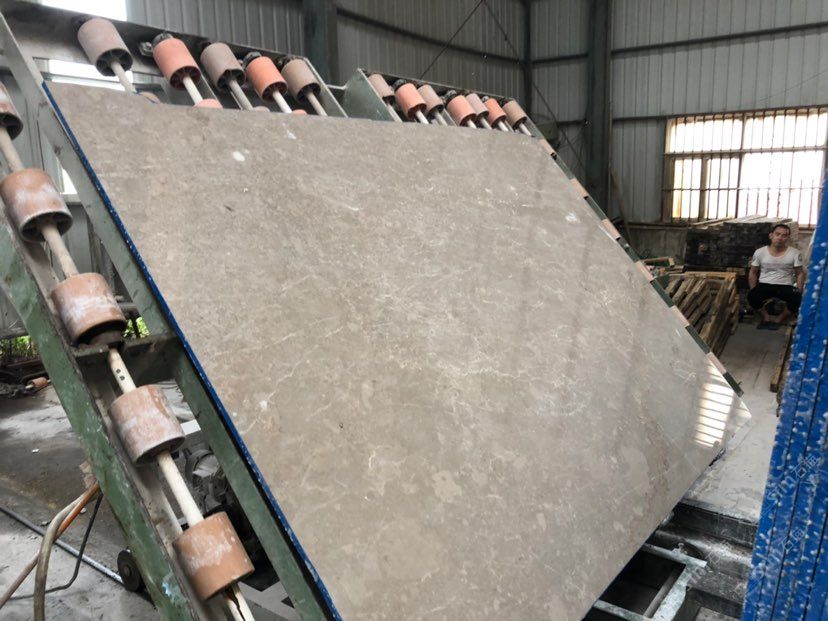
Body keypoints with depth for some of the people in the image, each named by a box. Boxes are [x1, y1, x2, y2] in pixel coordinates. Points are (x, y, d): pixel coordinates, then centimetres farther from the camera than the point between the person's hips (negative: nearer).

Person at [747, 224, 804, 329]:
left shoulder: (795, 253, -1)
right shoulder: (760, 252, 0)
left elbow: (800, 273, 5)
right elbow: (753, 273, 7)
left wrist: (799, 291, -9)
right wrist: (753, 291, -3)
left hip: (785, 286, 0)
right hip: (764, 285, 0)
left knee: (797, 299, -31)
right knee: (751, 296, -33)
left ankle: (779, 320, -3)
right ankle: (766, 317, -4)